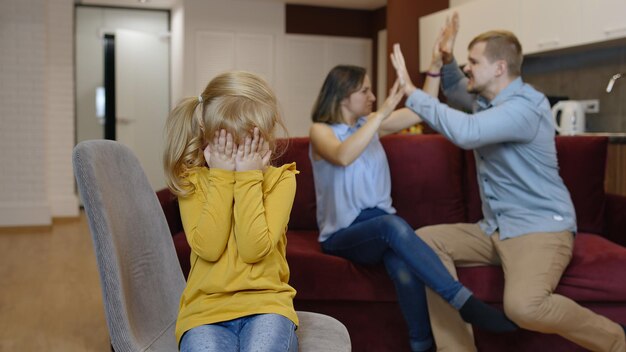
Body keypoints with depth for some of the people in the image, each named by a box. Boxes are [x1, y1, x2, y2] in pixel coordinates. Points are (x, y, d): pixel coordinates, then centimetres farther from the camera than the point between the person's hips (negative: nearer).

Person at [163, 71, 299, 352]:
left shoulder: (280, 179, 1)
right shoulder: (192, 180, 4)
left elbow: (254, 249, -12)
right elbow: (208, 247, -11)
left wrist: (248, 178, -12)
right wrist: (222, 178, -10)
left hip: (265, 303, 0)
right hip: (206, 308, 1)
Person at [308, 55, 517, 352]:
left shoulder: (371, 123, 14)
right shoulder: (320, 130, -3)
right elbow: (343, 157, -27)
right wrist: (383, 112, -30)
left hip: (382, 226, 4)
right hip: (342, 235, -4)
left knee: (406, 272, -33)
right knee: (392, 225, -38)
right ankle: (465, 302, -40)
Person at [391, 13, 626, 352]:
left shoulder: (526, 106, -19)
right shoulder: (485, 99, 11)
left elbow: (466, 132, -34)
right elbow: (458, 92, 34)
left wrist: (412, 92, -25)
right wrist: (446, 61, 12)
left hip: (540, 228, -9)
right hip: (494, 228, 9)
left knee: (523, 306, -33)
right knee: (424, 240, -8)